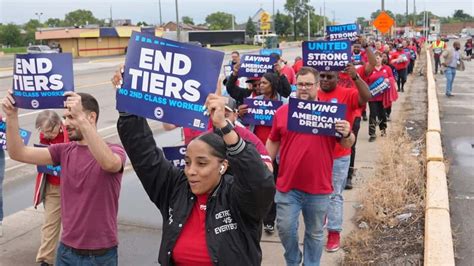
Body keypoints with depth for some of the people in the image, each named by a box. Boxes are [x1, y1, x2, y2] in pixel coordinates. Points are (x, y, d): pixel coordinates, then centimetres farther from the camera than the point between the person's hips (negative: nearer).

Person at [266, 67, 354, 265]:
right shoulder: (283, 111, 2)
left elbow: (347, 144, 3)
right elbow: (273, 142, 12)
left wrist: (346, 134, -19)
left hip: (318, 187, -1)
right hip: (287, 184, 1)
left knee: (315, 233, 13)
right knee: (285, 228, 6)